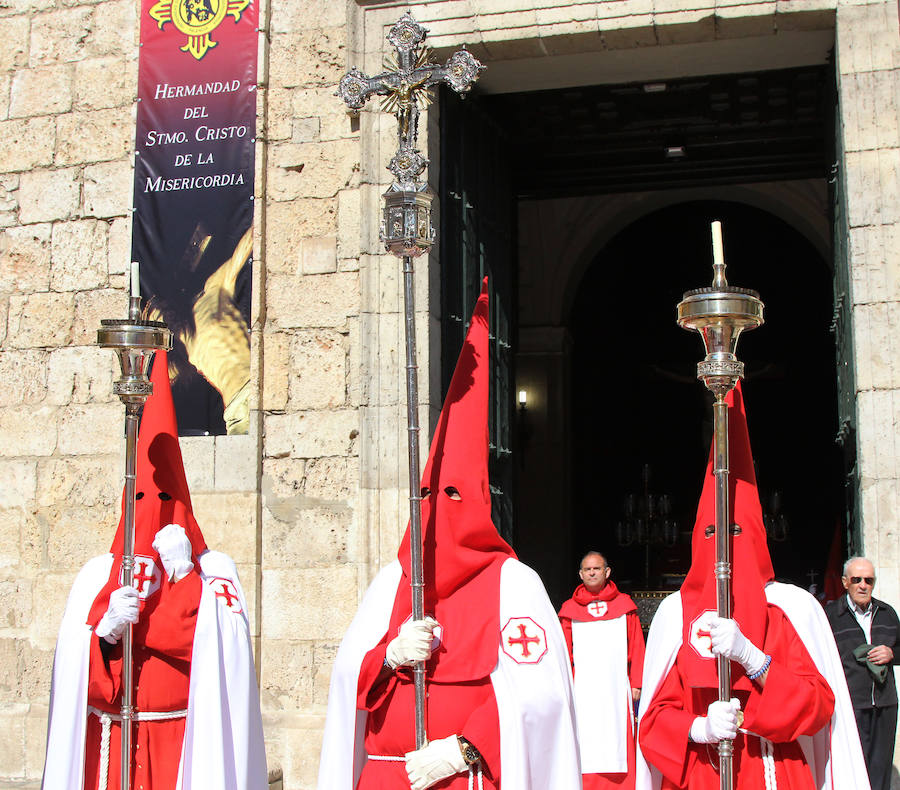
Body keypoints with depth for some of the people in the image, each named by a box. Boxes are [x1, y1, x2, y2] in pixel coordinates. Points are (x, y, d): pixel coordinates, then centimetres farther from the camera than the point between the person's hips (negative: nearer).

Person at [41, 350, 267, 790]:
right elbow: (70, 668, 3)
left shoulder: (213, 569, 2)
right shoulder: (97, 575, 9)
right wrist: (106, 630, -16)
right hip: (108, 747, 2)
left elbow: (225, 652, -13)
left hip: (184, 745, -2)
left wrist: (182, 574, -13)